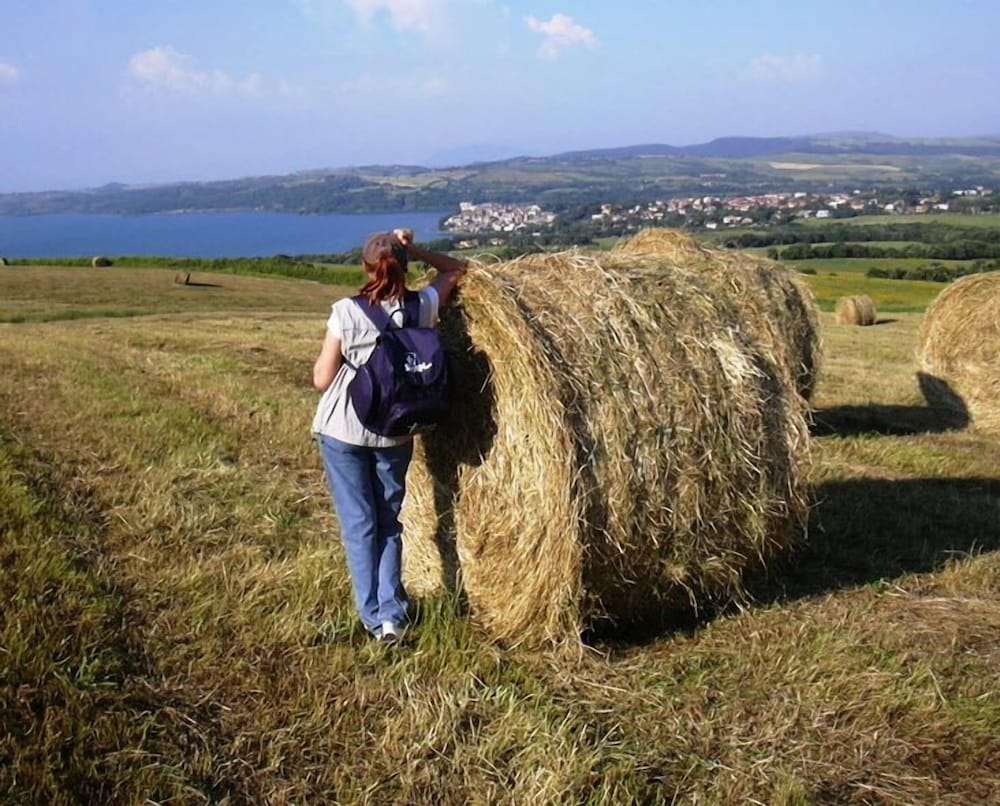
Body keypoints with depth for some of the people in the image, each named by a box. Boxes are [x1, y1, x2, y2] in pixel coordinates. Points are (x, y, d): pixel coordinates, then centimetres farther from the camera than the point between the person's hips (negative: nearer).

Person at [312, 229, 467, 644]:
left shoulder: (346, 313, -14)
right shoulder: (423, 307, -7)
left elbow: (322, 379, -8)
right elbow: (456, 269, 12)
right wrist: (414, 249, 5)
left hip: (342, 431, -2)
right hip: (395, 435, 2)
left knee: (359, 523, 9)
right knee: (388, 522, 16)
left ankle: (373, 616, 12)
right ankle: (392, 613, 9)